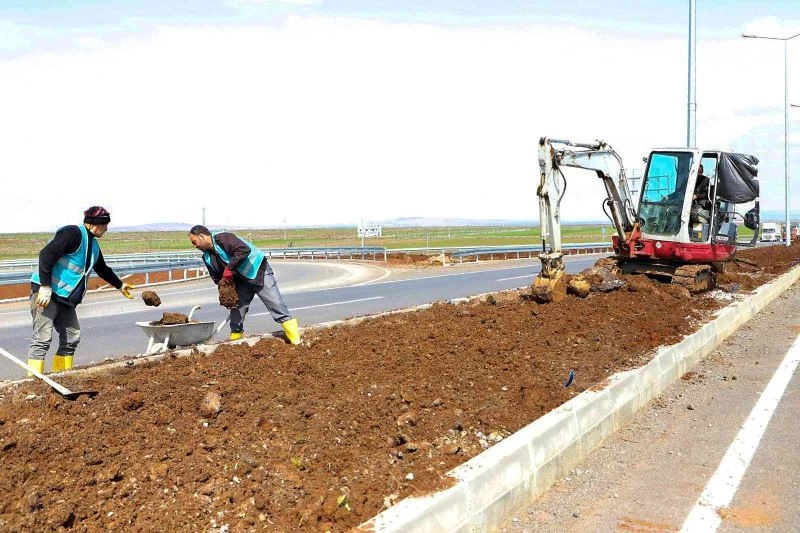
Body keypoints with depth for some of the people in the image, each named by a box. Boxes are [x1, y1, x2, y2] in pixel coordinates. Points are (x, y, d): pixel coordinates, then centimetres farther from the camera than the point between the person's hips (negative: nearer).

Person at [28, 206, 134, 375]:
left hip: (66, 298, 10)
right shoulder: (73, 233, -14)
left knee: (72, 338, 9)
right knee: (42, 338, -11)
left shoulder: (93, 245, 16)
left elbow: (103, 269, 33)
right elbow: (46, 255, -23)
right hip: (46, 293, -10)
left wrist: (120, 285, 42)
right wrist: (45, 287, -27)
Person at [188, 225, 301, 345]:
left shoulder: (223, 238, -21)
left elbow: (244, 249, -34)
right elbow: (217, 278, 10)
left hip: (258, 270, -8)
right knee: (237, 307, 5)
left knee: (275, 304, -9)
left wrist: (229, 268, -29)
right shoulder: (207, 258, 5)